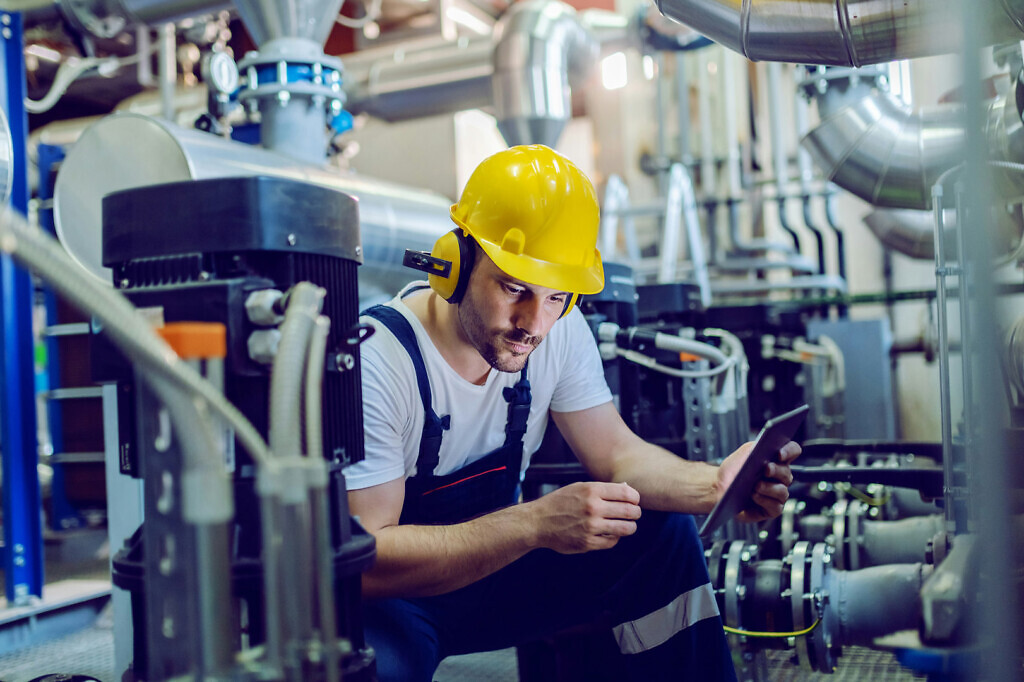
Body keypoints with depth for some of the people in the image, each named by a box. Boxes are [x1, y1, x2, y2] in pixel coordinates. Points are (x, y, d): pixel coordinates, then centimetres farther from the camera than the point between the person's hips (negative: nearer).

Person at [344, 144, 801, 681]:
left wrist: (718, 485, -24)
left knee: (663, 536, -10)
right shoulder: (377, 359, -28)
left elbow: (615, 453, -3)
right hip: (384, 597, -5)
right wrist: (536, 523, -39)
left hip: (489, 562, 6)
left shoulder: (560, 331, -9)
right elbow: (360, 560, -30)